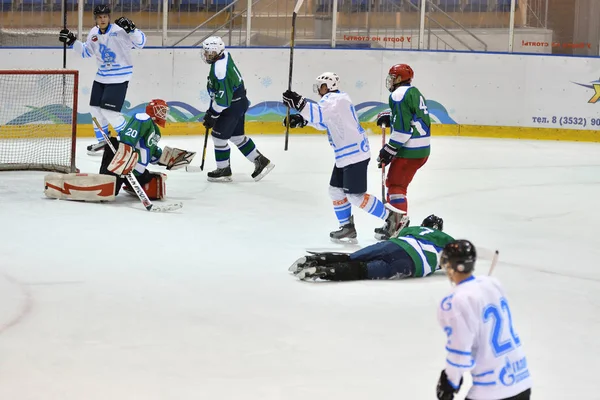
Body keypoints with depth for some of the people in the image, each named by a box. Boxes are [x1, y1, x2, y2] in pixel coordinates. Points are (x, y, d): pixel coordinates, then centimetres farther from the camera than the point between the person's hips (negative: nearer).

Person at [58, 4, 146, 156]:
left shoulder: (119, 30, -18)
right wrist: (72, 41, 5)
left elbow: (140, 42, -22)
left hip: (119, 76, -8)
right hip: (102, 75, 8)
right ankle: (103, 141, 29)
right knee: (95, 108, 11)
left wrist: (131, 29, -38)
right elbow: (86, 52, 16)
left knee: (109, 111, -12)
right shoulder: (94, 33, 2)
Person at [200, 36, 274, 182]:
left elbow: (223, 100, -27)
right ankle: (261, 161, 25)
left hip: (233, 106, -10)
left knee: (219, 135, 0)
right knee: (236, 136, 19)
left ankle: (224, 170, 12)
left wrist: (212, 115, -17)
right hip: (240, 102, 10)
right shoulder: (224, 55, 1)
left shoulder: (220, 69, -29)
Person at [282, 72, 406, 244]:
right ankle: (347, 228, 18)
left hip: (354, 154, -11)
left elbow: (321, 114, -32)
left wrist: (299, 104, -38)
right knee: (336, 190, 13)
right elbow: (322, 122, 25)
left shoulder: (334, 99, -14)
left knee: (355, 195, -9)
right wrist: (301, 119, 12)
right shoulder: (336, 99, 18)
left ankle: (391, 217, -3)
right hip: (345, 154, 11)